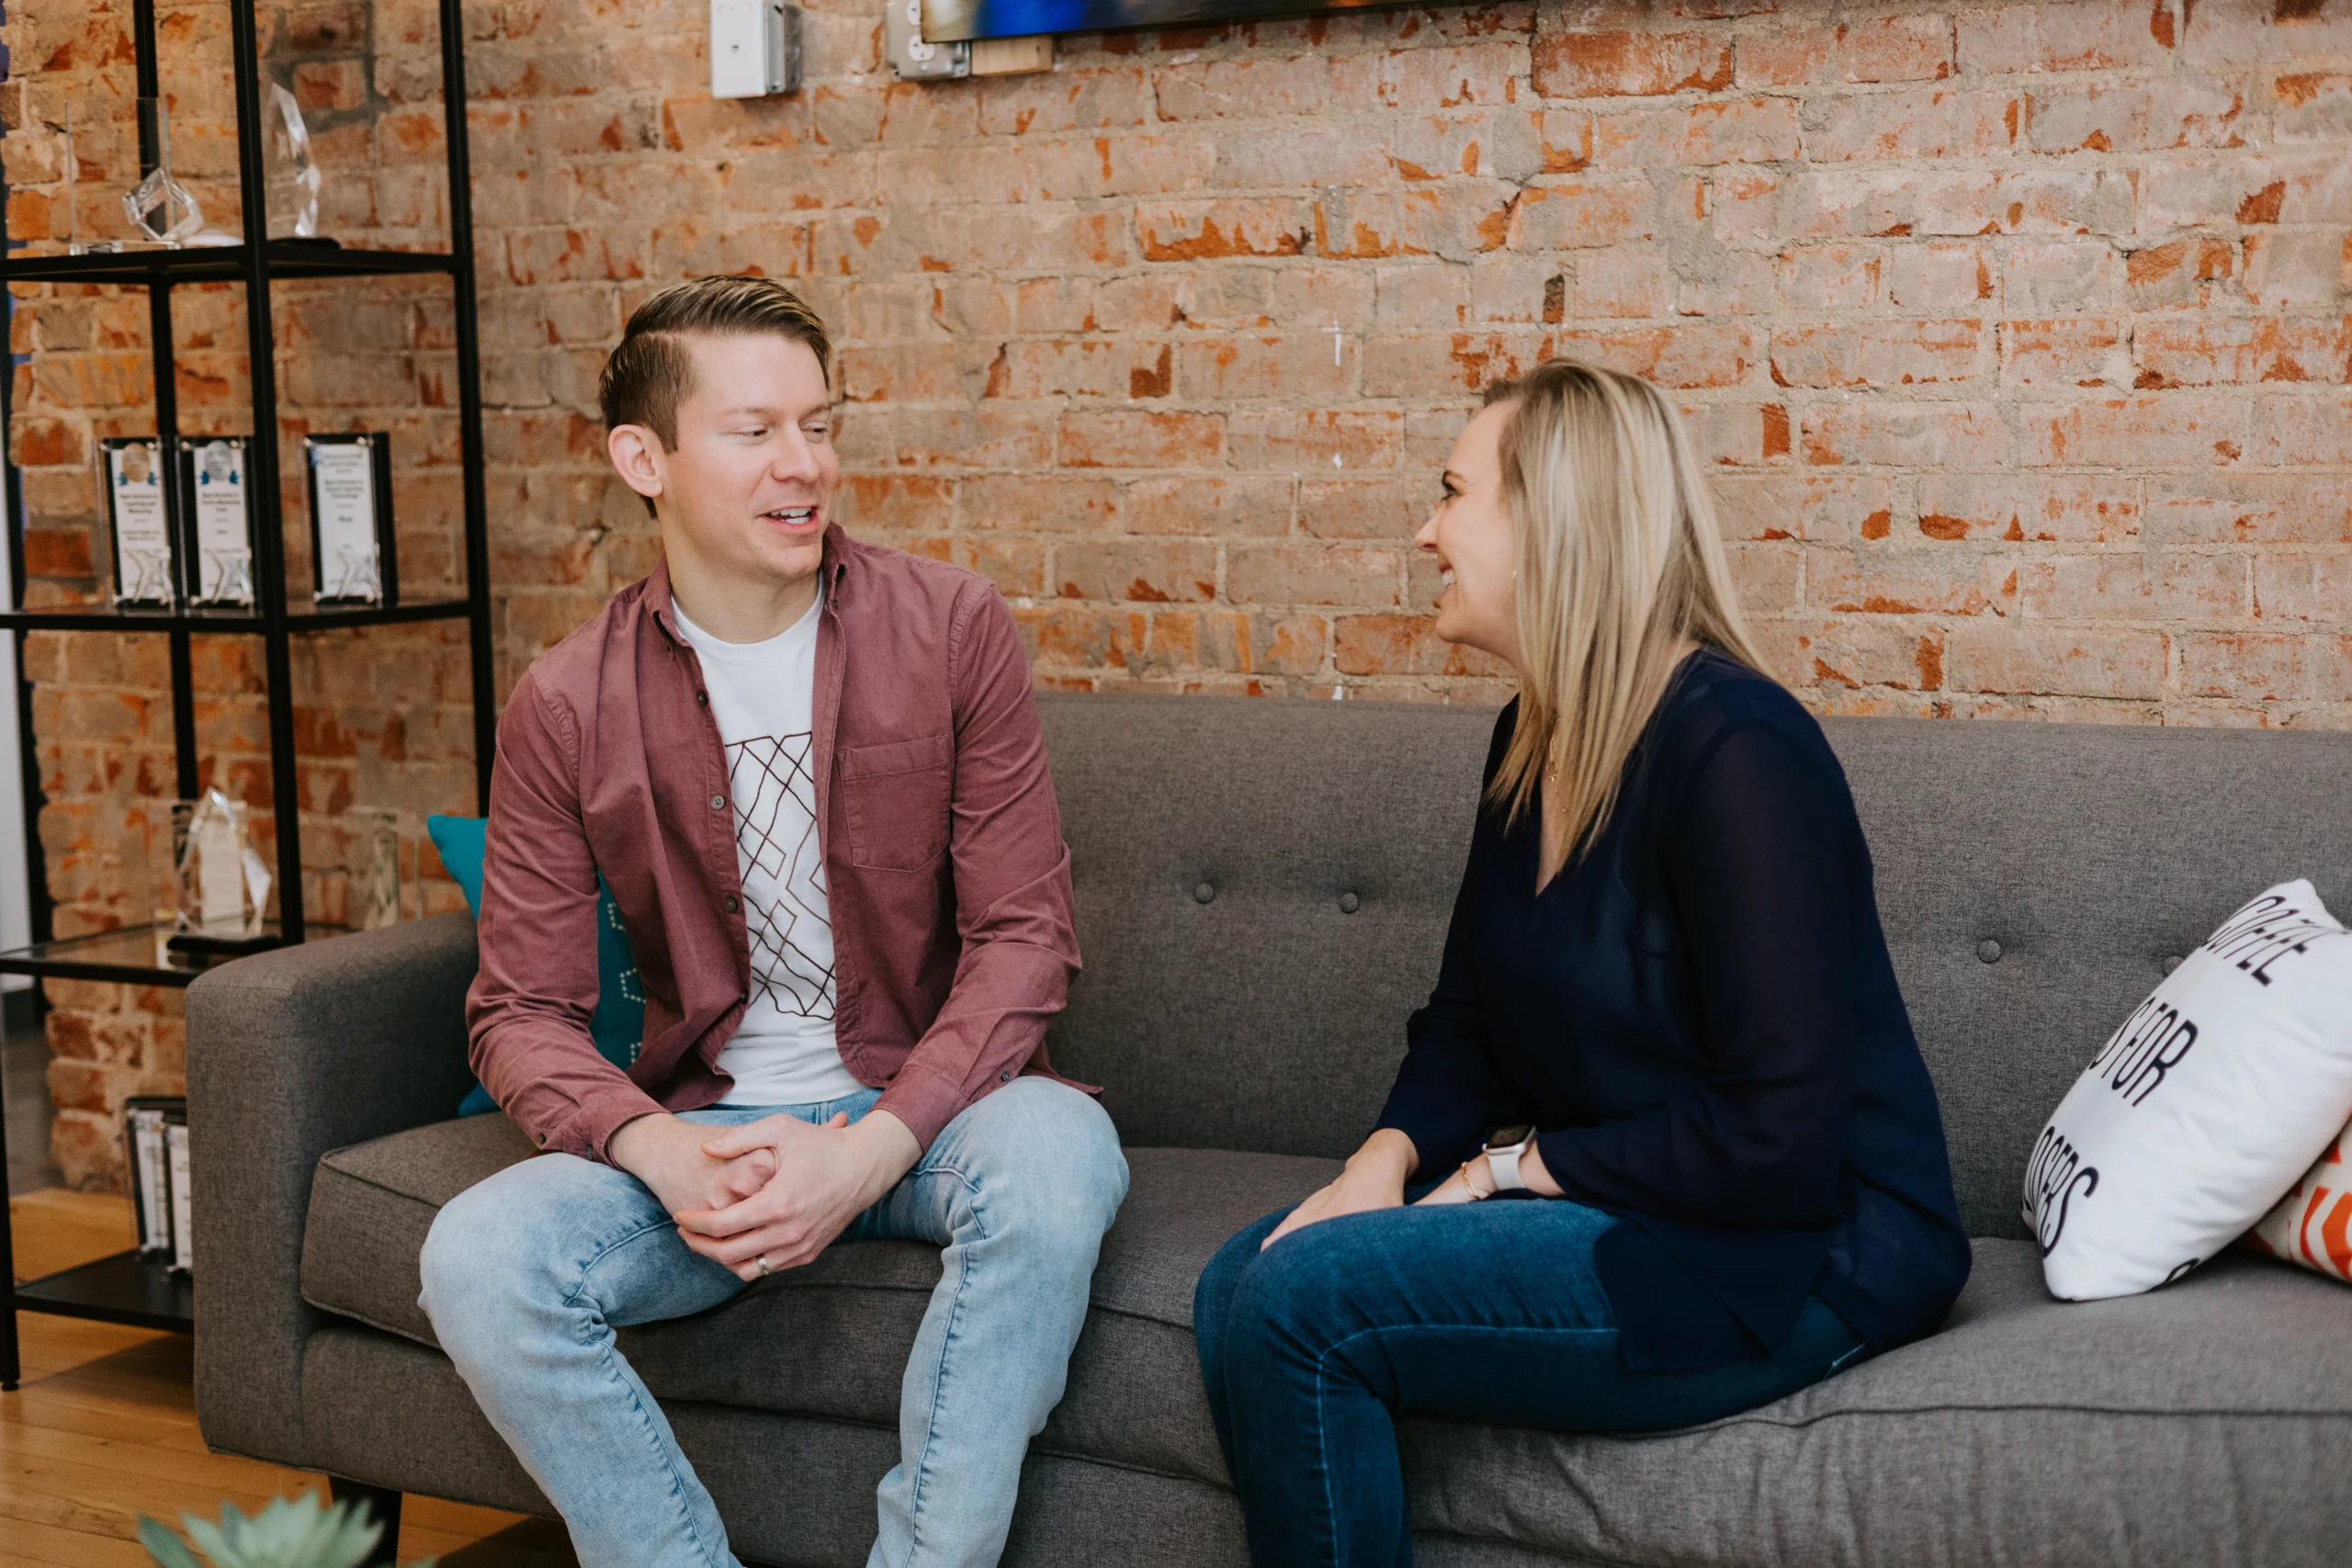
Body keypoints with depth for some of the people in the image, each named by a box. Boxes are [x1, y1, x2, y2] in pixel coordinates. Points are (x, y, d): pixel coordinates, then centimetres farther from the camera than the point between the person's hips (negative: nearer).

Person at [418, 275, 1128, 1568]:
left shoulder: (951, 628, -3)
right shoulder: (567, 709, -1)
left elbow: (1024, 935, -7)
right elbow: (522, 1013, 0)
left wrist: (868, 1151, -21)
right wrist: (664, 1155, -22)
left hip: (919, 1112, -1)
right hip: (701, 1124, 1)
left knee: (1056, 1153, -35)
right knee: (477, 1259, -26)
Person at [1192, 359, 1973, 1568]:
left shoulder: (1735, 752, -21)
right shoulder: (1529, 743, 9)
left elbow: (1776, 1141, -24)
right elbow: (1467, 1017, 16)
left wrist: (1519, 1167, -14)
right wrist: (1386, 1159, -4)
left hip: (1797, 1255, -9)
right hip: (1611, 1203, 9)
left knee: (1301, 1306, -21)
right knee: (1237, 1285, -7)